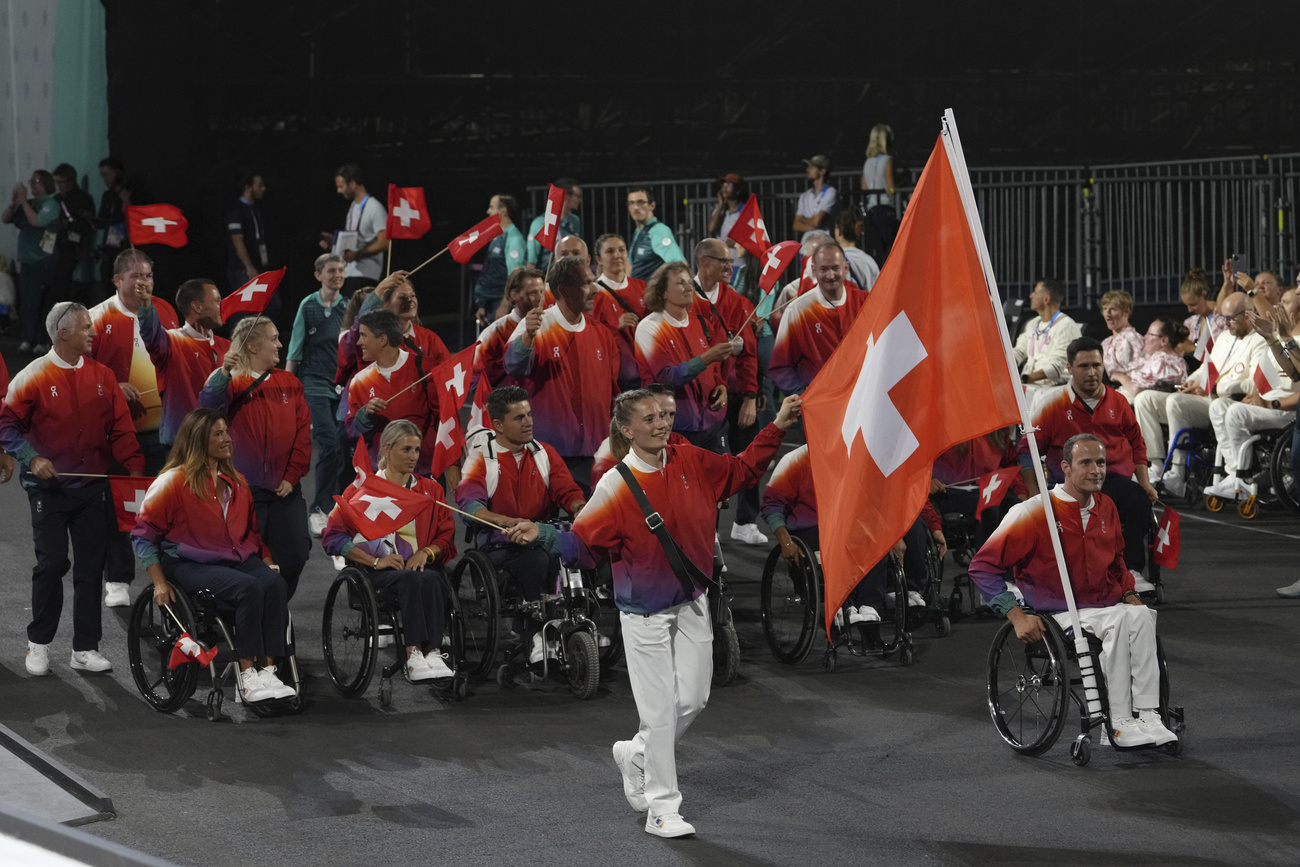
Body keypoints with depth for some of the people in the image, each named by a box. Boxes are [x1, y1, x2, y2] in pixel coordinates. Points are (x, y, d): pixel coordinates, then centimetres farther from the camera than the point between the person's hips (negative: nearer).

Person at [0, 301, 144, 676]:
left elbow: (120, 427, 7)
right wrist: (32, 458, -20)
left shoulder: (101, 376, 7)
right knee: (51, 564, -4)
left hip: (92, 488, 4)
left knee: (91, 568, 4)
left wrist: (135, 464, -4)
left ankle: (85, 648, 11)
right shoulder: (35, 376, -6)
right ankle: (38, 644, 11)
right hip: (49, 490, -4)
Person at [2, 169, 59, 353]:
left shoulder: (50, 204, -5)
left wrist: (23, 200, -13)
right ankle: (28, 340, 10)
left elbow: (36, 221, -20)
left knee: (38, 303, -10)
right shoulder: (29, 204, 12)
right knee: (25, 303, 6)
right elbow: (5, 219, 12)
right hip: (25, 259, 7)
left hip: (42, 261, -6)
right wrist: (14, 201, -3)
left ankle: (41, 342, -9)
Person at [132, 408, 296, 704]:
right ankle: (247, 676, -29)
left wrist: (266, 561, 11)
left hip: (237, 558, 6)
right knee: (249, 588, -33)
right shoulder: (174, 482, -2)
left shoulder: (236, 482, 18)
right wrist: (160, 583, -7)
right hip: (191, 565, -6)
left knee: (274, 583, -27)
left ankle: (268, 670, -32)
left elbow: (252, 531, 28)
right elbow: (144, 535, 0)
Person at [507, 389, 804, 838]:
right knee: (660, 709, -4)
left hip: (692, 604, 5)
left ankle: (636, 755, 35)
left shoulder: (692, 463, -1)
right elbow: (585, 545, -13)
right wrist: (543, 535, -28)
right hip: (644, 611, -5)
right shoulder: (616, 486, -15)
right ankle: (662, 809, 6)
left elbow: (743, 470, 14)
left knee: (692, 699, 9)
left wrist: (776, 428, 9)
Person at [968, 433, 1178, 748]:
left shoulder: (1105, 508, 11)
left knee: (1140, 616, -27)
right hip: (1058, 614, -6)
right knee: (1117, 624, -32)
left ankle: (1147, 716, -29)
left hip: (1104, 605, 6)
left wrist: (1128, 593, 11)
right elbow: (983, 566, -7)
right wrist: (1017, 615, -14)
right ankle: (1120, 725, -28)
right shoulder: (1036, 512, -8)